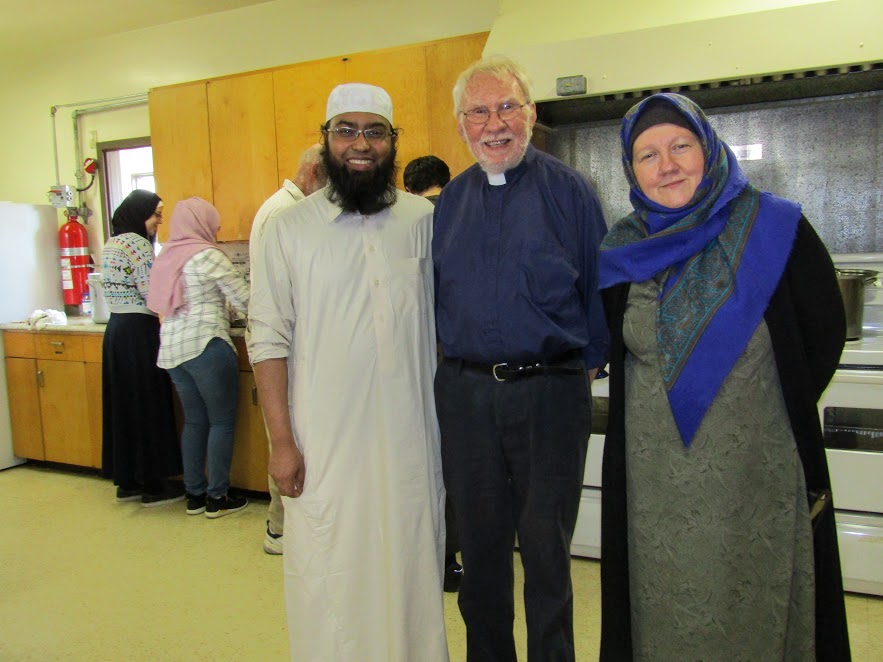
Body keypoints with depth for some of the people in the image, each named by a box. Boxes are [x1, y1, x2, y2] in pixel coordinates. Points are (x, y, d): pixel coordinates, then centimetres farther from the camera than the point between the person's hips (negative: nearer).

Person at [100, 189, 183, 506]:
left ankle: (127, 482, 22)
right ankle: (153, 485, 7)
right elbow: (150, 293, -18)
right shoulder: (137, 242, -13)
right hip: (139, 330, -9)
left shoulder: (111, 244, 16)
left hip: (116, 327, 9)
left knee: (124, 404, 13)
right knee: (148, 405, -2)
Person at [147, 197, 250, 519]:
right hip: (205, 345, -8)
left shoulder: (166, 257, 14)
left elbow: (159, 305, 19)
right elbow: (245, 299, -8)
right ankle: (216, 498, 6)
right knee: (222, 421, 1)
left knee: (194, 420, 14)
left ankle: (194, 495, 20)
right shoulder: (208, 256, -8)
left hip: (171, 347, 8)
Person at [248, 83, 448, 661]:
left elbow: (444, 325, 9)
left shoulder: (426, 219, 4)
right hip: (323, 444, -1)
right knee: (328, 576, 9)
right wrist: (281, 441, -6)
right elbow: (269, 340, -3)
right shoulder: (289, 228, -1)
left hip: (411, 439, 2)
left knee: (411, 567, 16)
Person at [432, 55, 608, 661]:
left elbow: (599, 287, -1)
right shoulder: (450, 202, 9)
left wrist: (588, 361, -4)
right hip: (465, 394, 4)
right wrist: (459, 362, 8)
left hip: (551, 391, -3)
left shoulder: (569, 191, -2)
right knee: (480, 543, 16)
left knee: (546, 548, 9)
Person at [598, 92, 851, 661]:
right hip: (655, 480, 3)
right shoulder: (624, 250, 2)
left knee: (755, 607, 12)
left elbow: (825, 332, 1)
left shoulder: (775, 229, -6)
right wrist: (666, 409, 6)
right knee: (666, 613, 14)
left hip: (757, 473, -2)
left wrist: (780, 407, 3)